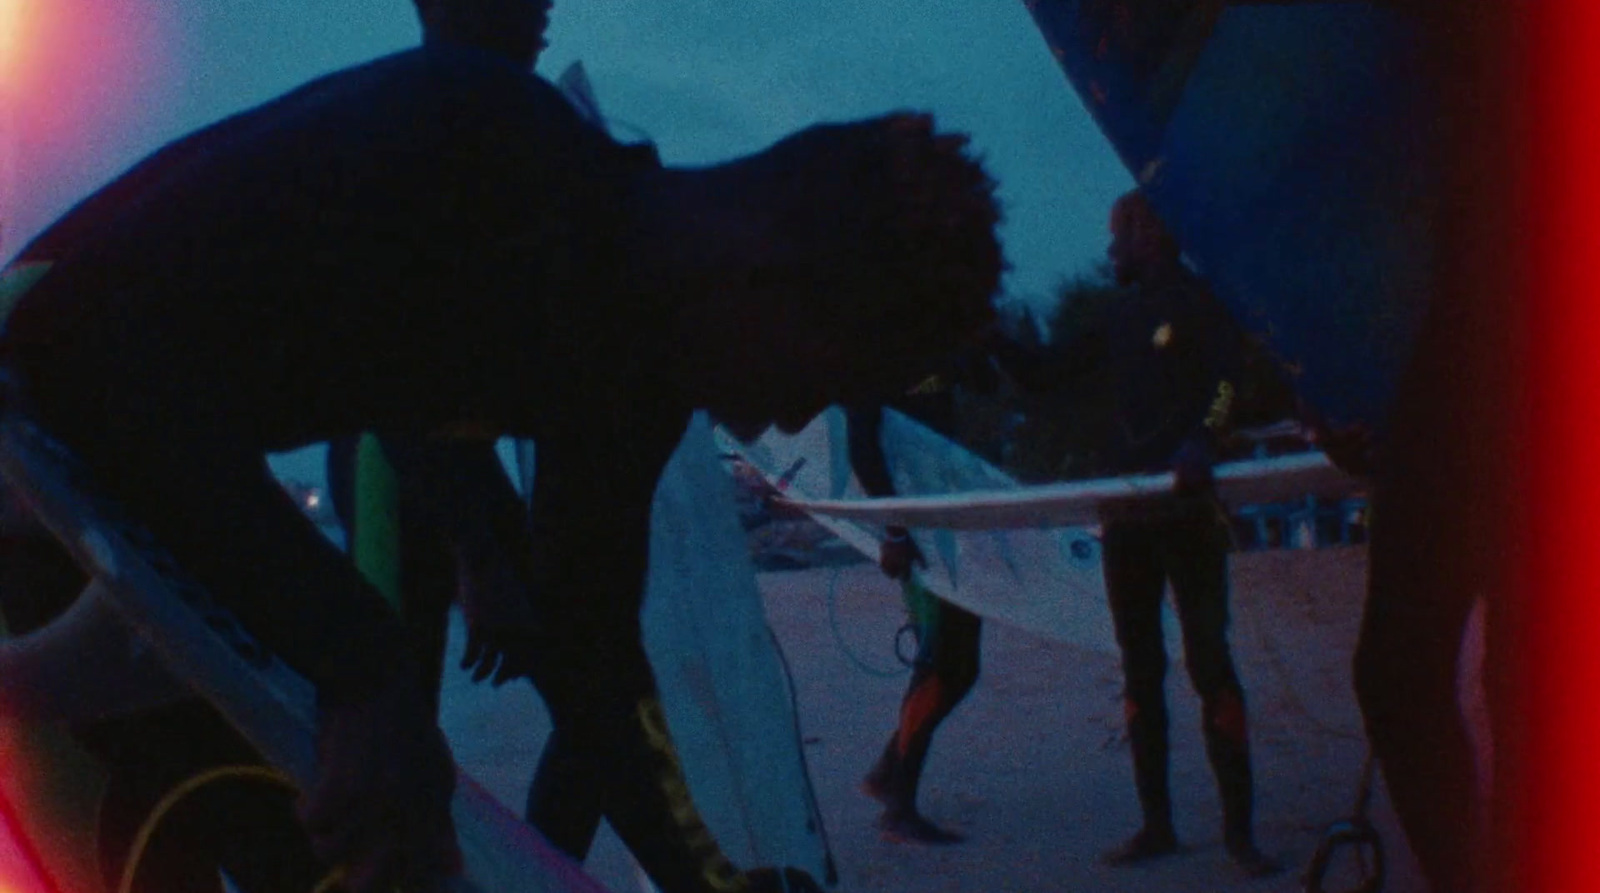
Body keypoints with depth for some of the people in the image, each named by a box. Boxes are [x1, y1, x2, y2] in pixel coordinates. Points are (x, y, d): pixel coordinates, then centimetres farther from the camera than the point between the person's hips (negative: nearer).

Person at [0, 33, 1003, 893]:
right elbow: (84, 316, -40)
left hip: (180, 478, 7)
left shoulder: (633, 372, -8)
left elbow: (588, 637, 1)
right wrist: (364, 665, -45)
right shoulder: (463, 128, -32)